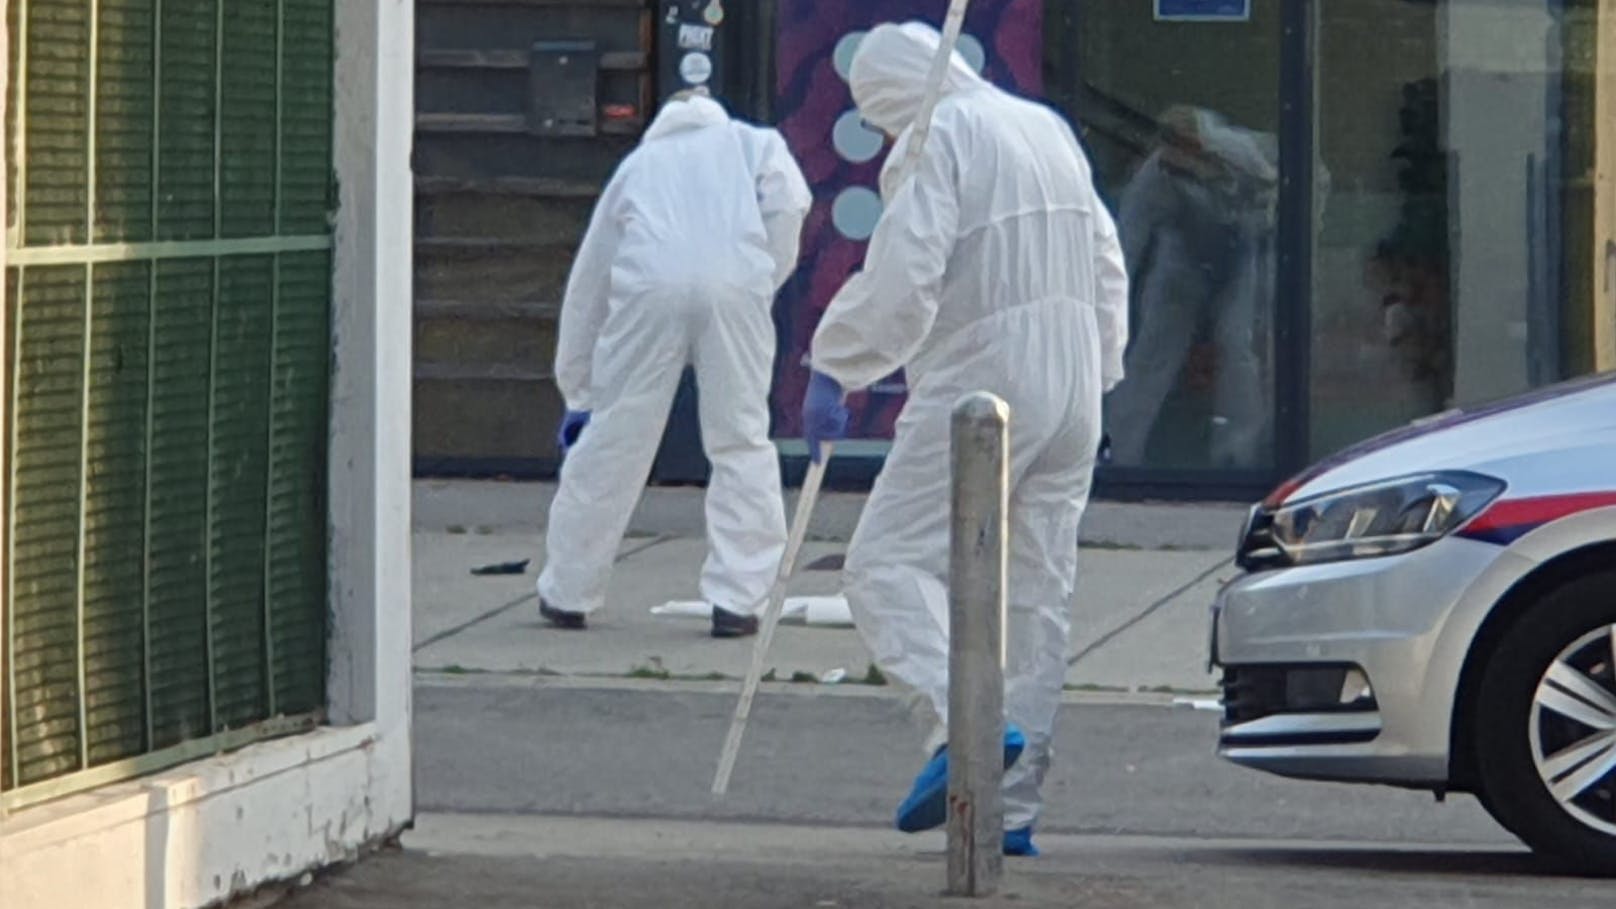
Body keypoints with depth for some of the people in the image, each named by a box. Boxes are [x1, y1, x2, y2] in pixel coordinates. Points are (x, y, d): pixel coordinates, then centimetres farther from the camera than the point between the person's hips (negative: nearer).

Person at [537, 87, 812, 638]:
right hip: (735, 283, -1)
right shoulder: (754, 143, 30)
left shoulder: (638, 163, 35)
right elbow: (788, 201, 5)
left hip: (648, 287, 1)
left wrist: (576, 393, 38)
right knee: (741, 441, 7)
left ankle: (567, 593, 19)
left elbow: (588, 278, 34)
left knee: (613, 440, 9)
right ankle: (736, 600, 2)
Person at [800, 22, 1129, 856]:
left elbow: (899, 282, -17)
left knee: (890, 561, -7)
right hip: (1069, 396, 8)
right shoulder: (1049, 130, 19)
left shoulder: (937, 142, -7)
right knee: (1037, 591, 8)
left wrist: (833, 372, -10)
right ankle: (1012, 809, 7)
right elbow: (1107, 270, 23)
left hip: (977, 389, -8)